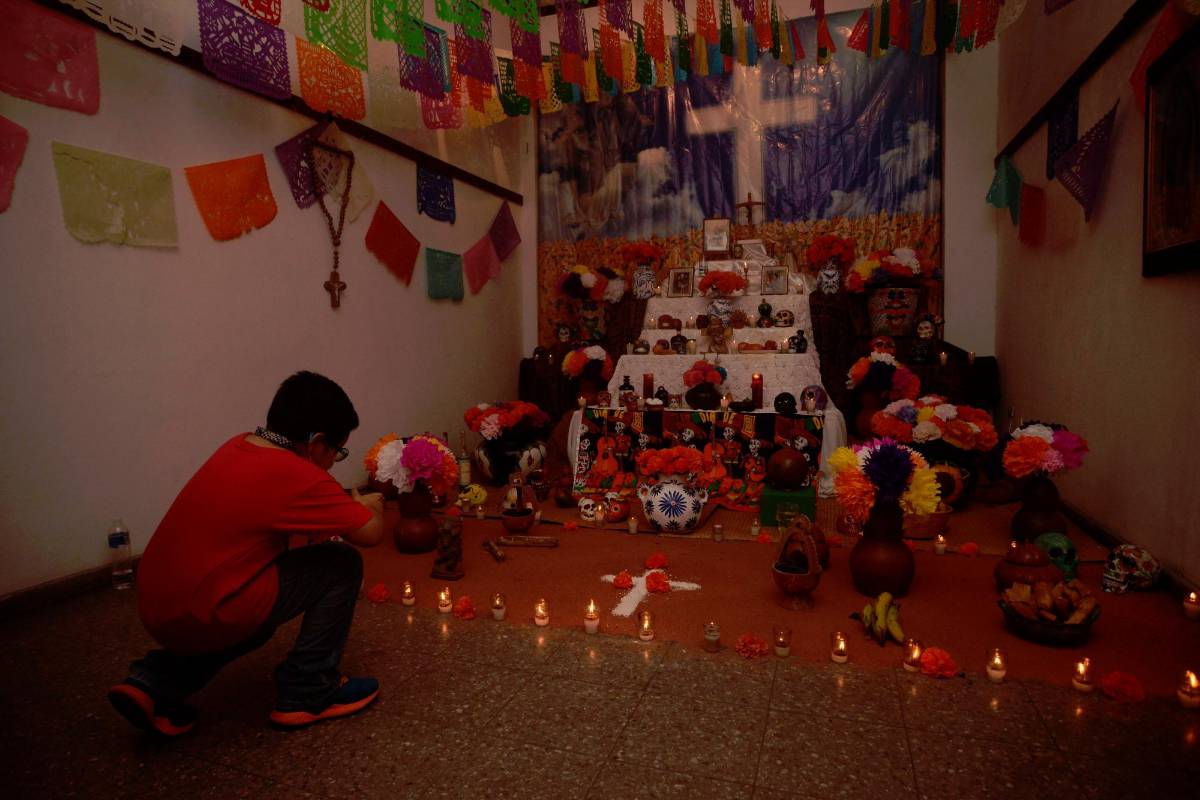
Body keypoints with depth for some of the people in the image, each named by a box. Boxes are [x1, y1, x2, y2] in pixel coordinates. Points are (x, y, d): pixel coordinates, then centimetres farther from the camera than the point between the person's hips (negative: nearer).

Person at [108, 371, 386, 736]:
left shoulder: (240, 447, 6)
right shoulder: (298, 476, -18)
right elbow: (370, 533, -12)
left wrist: (344, 504, 14)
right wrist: (369, 507, 10)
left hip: (158, 607, 9)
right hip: (201, 614, -9)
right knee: (342, 565, -3)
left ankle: (156, 684, 19)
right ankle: (308, 692, 7)